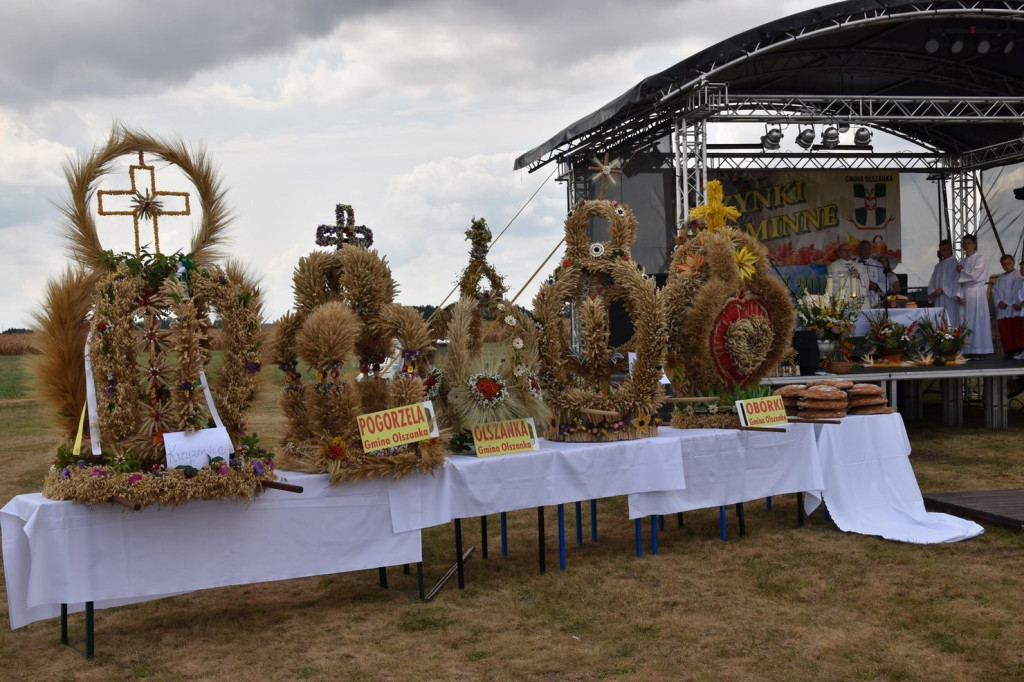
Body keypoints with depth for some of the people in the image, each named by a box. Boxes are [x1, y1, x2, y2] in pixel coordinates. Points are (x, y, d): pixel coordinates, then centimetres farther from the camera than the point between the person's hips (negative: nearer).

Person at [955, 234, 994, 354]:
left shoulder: (980, 259, -2)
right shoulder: (962, 261, 16)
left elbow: (973, 276, -14)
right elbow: (960, 281, 10)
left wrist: (961, 271, 2)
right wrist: (960, 296, -4)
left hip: (977, 293, -6)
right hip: (965, 294, 6)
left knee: (977, 321, -7)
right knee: (967, 321, 2)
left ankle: (980, 350, -6)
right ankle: (968, 350, 3)